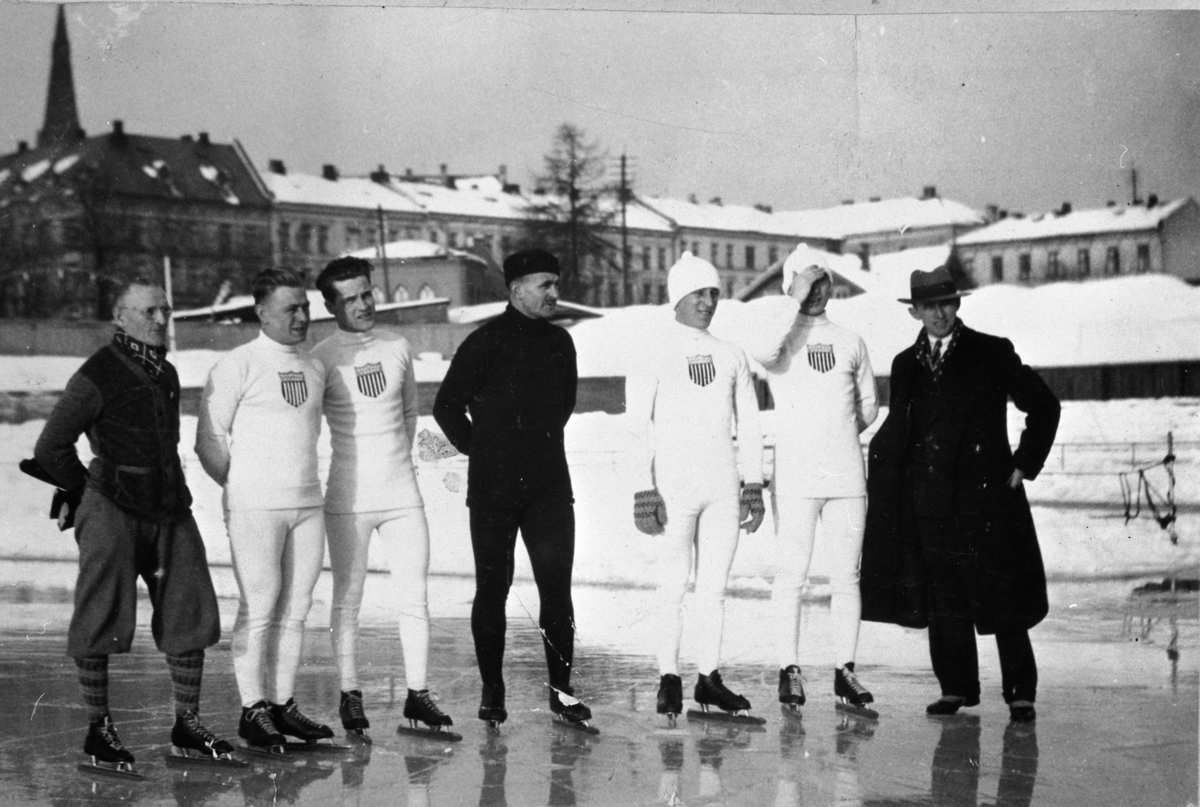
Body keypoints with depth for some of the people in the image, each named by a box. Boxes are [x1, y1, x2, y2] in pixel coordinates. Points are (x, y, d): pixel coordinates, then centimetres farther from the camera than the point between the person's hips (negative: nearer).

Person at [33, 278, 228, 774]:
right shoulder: (97, 376, -8)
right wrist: (87, 493, 2)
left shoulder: (167, 374, 16)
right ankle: (98, 730, 8)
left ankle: (187, 725, 16)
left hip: (169, 510, 7)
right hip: (113, 514, -7)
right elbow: (50, 448, -6)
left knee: (190, 615, 6)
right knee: (101, 621, -2)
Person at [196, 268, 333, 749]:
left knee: (296, 607, 6)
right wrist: (242, 487, 2)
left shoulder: (315, 369, 15)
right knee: (259, 606, -7)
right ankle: (253, 707, -1)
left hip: (308, 505, 6)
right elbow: (208, 441, -3)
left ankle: (283, 703, 12)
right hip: (255, 508, -6)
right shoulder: (238, 366, -4)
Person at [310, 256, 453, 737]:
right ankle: (350, 695, 11)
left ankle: (417, 694, 10)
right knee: (347, 601, 3)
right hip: (348, 498, -3)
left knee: (414, 598, 3)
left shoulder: (398, 348, 8)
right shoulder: (322, 359, -5)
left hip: (402, 493, 4)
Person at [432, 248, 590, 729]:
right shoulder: (486, 343, -7)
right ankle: (492, 693, 11)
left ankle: (561, 689, 7)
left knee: (557, 588, 1)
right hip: (494, 490, -4)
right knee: (493, 589, 2)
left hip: (550, 486, 5)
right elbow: (447, 406, -2)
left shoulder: (559, 342, 10)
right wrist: (482, 450, 4)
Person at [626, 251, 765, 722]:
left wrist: (753, 485, 12)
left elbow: (749, 426, 18)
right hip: (674, 487, -4)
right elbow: (638, 426, -4)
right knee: (673, 586, -3)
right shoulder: (657, 356, 0)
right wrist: (644, 489, -11)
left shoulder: (730, 356, 14)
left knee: (715, 587, 6)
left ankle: (709, 677, 12)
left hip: (724, 488, 4)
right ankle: (668, 679, 4)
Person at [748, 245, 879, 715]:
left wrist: (838, 437, 13)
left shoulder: (850, 343, 14)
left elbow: (868, 405, 25)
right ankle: (789, 669, -1)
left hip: (847, 476, 3)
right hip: (794, 476, -3)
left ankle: (845, 670, 7)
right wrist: (795, 301, -14)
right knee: (791, 575, -5)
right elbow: (764, 353, -22)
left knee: (847, 576, 3)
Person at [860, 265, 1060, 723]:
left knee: (1001, 597, -3)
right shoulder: (906, 365, 14)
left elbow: (1044, 406, 5)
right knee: (943, 602, 4)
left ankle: (1020, 692, 5)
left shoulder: (992, 354, 3)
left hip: (986, 495, -3)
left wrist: (1024, 464, 1)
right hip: (928, 501, 4)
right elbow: (897, 429, 20)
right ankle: (956, 688, 13)